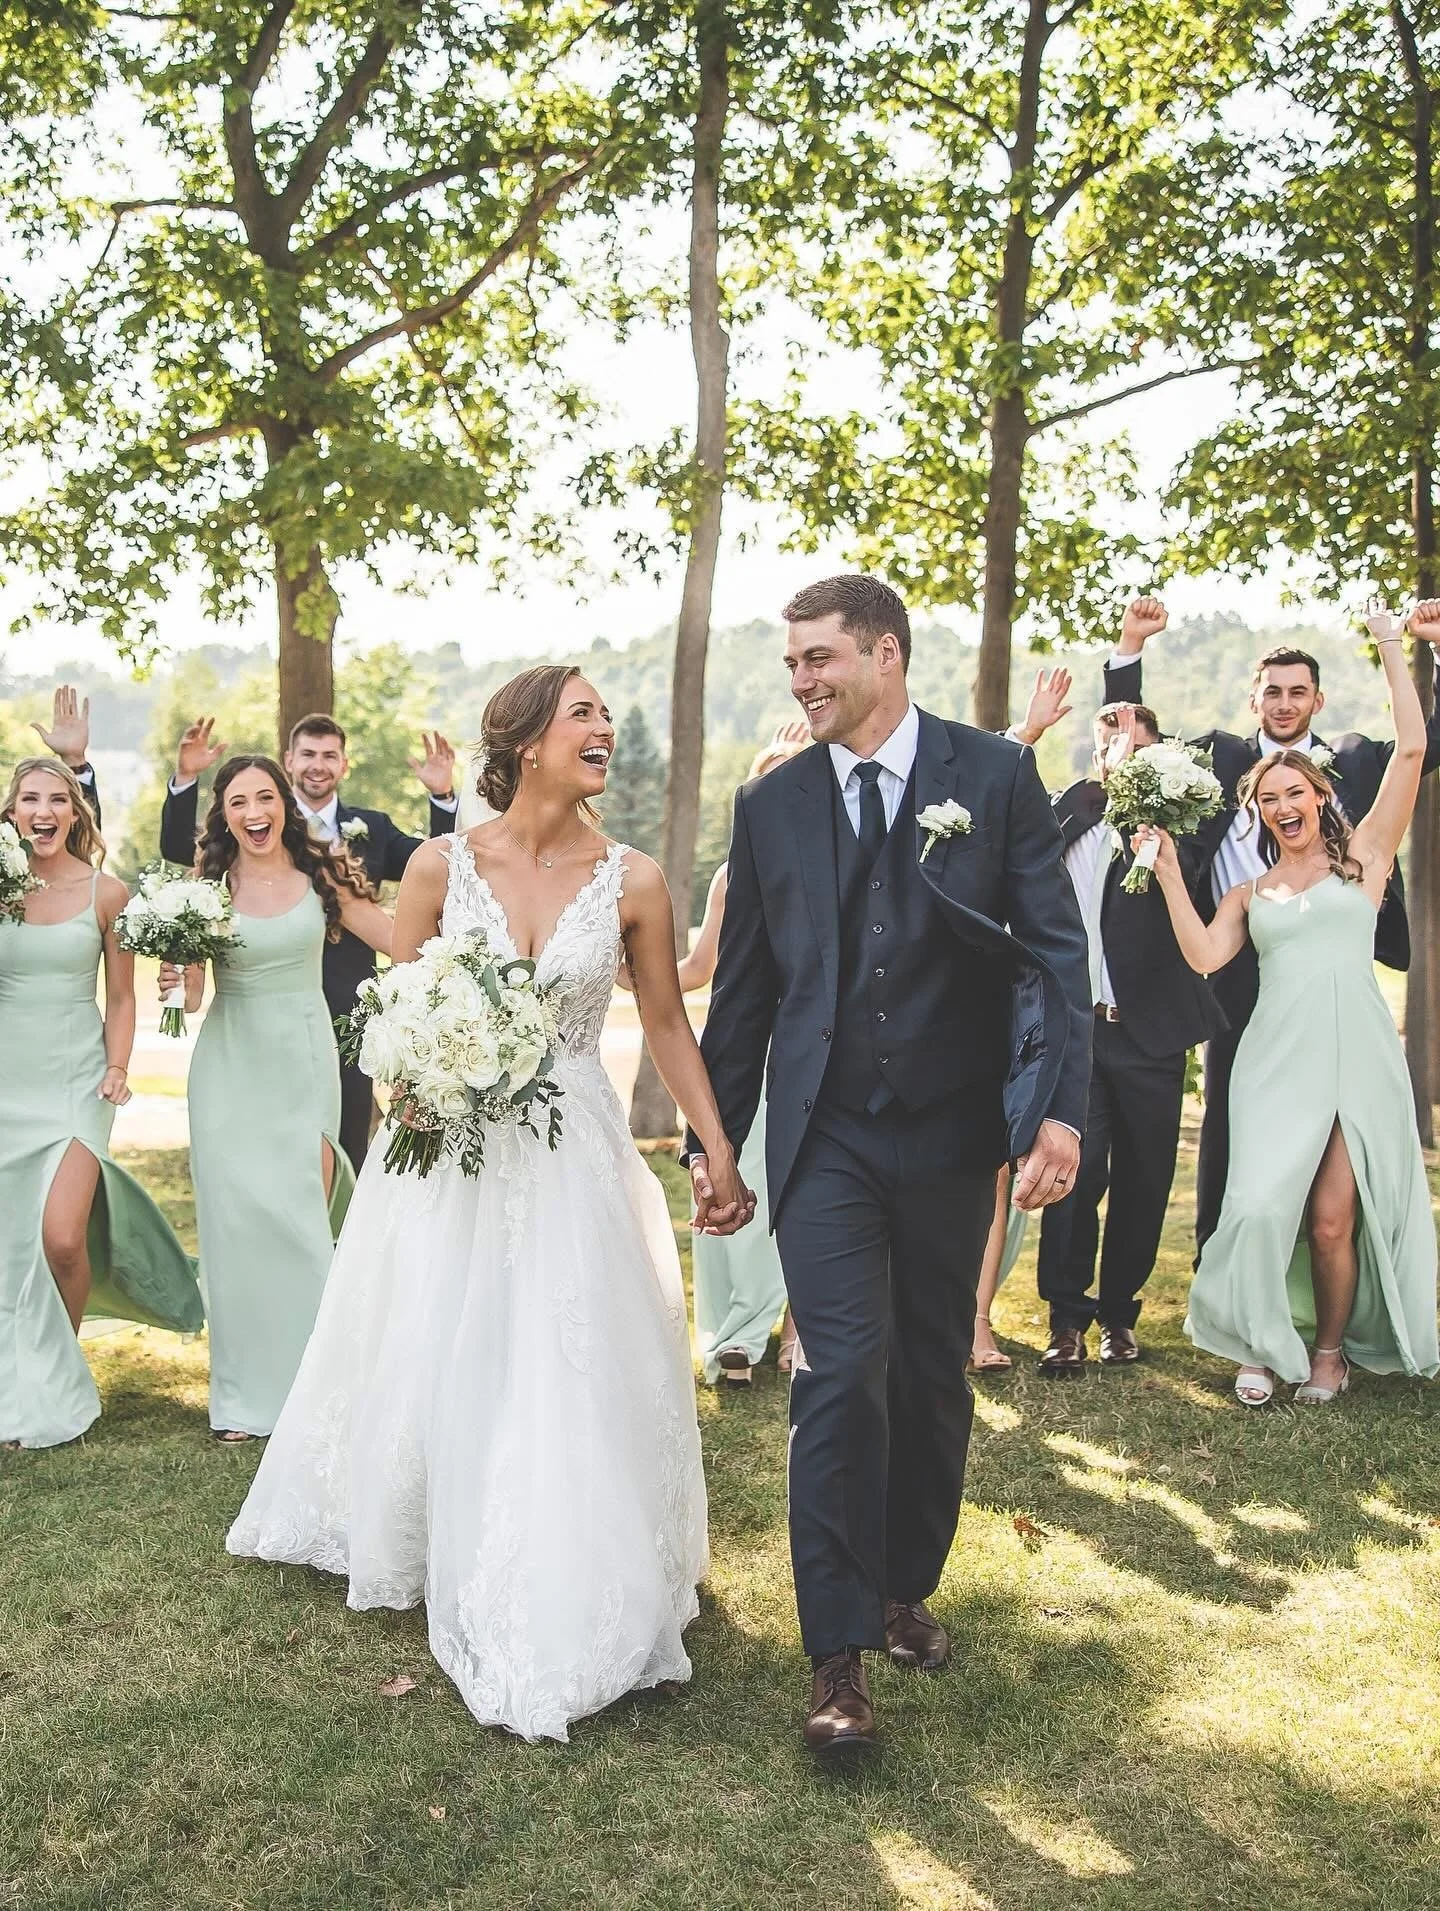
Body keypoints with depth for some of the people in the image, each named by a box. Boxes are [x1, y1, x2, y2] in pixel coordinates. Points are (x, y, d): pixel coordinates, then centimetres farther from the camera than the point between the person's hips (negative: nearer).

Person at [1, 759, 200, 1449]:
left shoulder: (105, 892, 1)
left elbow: (121, 997, 8)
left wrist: (117, 1069, -4)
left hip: (76, 1080, -1)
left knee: (61, 1239, -13)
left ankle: (58, 1378, 13)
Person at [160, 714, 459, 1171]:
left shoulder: (373, 828, 7)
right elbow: (177, 849, -3)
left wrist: (443, 796, -16)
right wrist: (186, 777, -16)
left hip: (349, 1012, 1)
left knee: (349, 1145, 9)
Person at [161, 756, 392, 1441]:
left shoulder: (321, 873, 2)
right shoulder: (209, 882, 2)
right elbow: (192, 990, 5)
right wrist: (179, 980, -18)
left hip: (305, 1058, 0)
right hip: (231, 1066, 1)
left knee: (301, 1219, -4)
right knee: (236, 1219, 1)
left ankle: (308, 1379, 11)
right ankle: (244, 1395, 11)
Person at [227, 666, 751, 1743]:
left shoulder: (633, 881, -6)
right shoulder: (442, 865, -7)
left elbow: (668, 1023, 3)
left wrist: (720, 1149, 0)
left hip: (575, 1159, 0)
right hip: (450, 1153, 0)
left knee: (572, 1384, 2)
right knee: (433, 1365, 13)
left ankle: (561, 1605, 21)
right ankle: (442, 1562, 40)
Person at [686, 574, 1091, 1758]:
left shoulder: (994, 775, -2)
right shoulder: (772, 805, 5)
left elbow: (1054, 950, -6)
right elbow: (743, 988, 10)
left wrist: (1058, 1110, -16)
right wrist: (712, 1138, 11)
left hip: (952, 1136, 0)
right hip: (824, 1138, 0)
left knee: (933, 1380, 14)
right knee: (842, 1379, -7)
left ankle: (906, 1588, 35)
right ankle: (839, 1660, 3)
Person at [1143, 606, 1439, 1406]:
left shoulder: (1362, 856, 10)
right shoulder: (1250, 893, 17)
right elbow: (1204, 954, -1)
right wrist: (1169, 872, -3)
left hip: (1357, 1053, -2)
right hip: (1276, 1060, 2)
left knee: (1333, 1219, -5)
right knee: (1262, 1206, -10)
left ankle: (1332, 1349, 18)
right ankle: (1264, 1345, 11)